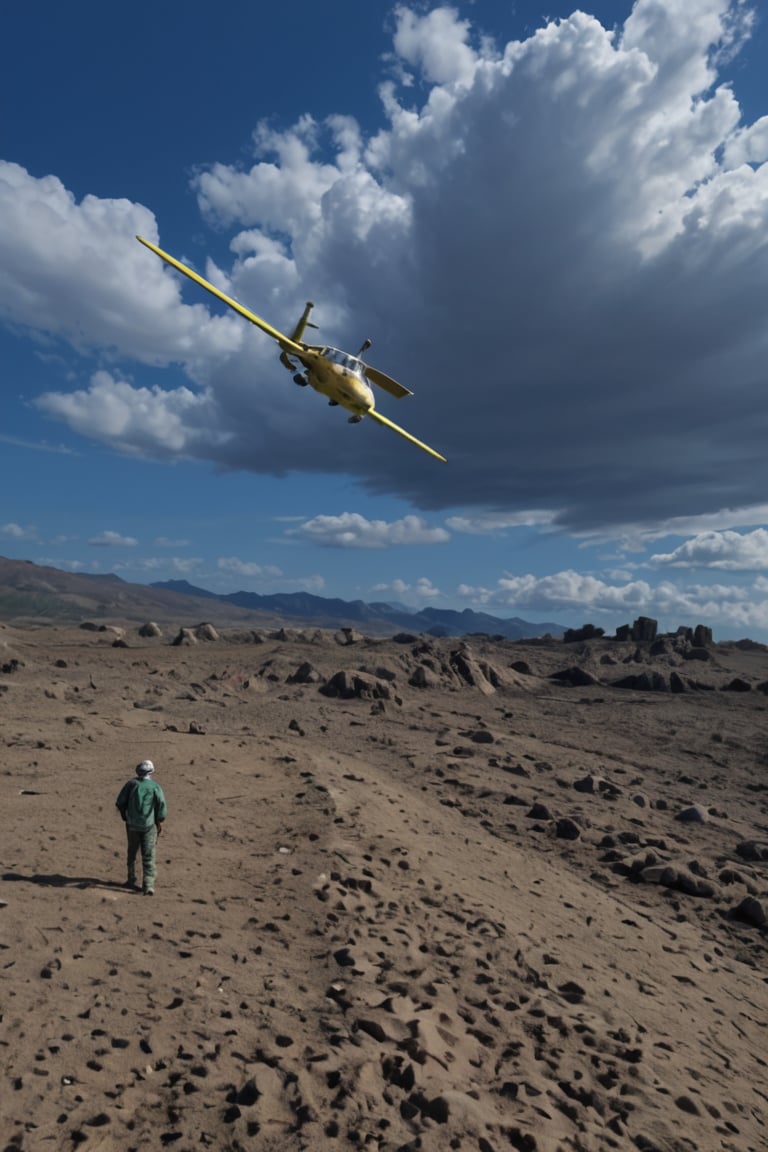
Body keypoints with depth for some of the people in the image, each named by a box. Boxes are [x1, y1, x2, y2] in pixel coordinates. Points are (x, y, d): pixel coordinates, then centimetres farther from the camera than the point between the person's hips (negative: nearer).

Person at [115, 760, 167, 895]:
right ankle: (148, 885, -4)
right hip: (149, 825, -2)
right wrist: (160, 823, 5)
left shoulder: (131, 784, -2)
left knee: (132, 853, 21)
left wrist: (126, 817, 12)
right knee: (149, 857, 2)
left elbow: (120, 803, -2)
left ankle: (131, 880, 31)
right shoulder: (155, 786, -6)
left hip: (132, 824, 2)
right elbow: (162, 807, -9)